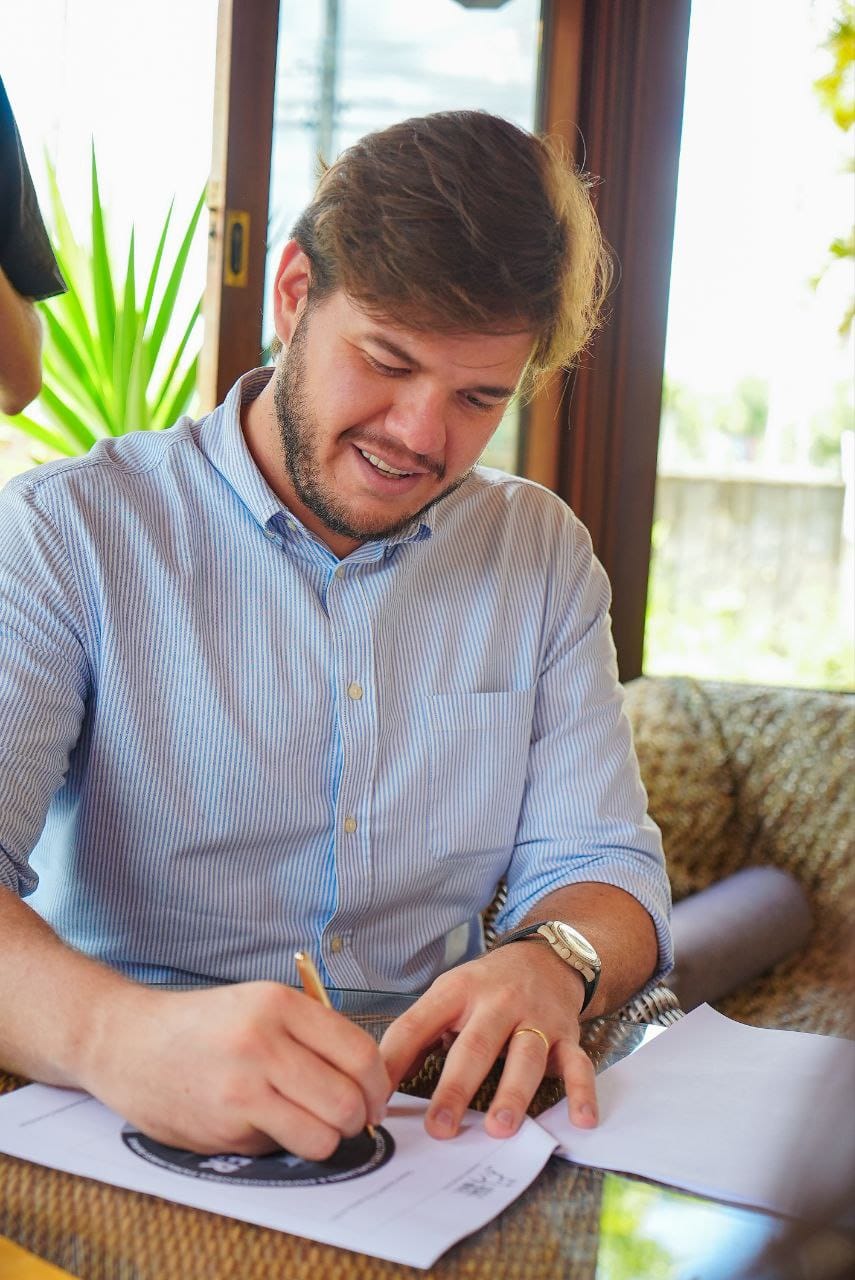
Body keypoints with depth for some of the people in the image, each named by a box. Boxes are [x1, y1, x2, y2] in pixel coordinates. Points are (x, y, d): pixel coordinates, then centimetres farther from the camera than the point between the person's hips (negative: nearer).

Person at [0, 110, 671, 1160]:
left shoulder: (544, 559, 8)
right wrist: (115, 1033, -41)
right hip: (127, 1133, -2)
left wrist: (548, 964, -18)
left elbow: (599, 865, 6)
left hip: (431, 1109, 3)